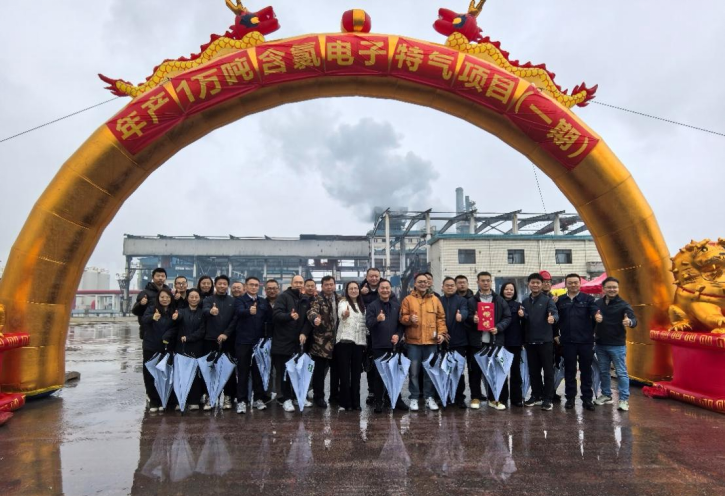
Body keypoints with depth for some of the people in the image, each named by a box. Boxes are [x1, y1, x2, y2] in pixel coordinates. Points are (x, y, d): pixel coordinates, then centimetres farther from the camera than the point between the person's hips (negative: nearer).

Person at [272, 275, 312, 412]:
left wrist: (304, 333, -5)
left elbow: (308, 319, 11)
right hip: (283, 340, -5)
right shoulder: (284, 296, -6)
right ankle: (286, 398, 12)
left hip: (298, 341, 5)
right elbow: (276, 314, -18)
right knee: (285, 371, 2)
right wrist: (289, 315, -36)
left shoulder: (305, 300, 10)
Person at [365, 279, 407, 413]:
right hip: (379, 345, -3)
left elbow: (401, 323, 11)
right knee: (379, 374, 3)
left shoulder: (396, 306, 9)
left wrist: (398, 335, -6)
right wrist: (377, 319, -34)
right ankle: (378, 402, 11)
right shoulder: (372, 305, -2)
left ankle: (397, 400, 21)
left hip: (394, 345, 3)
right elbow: (368, 324, -14)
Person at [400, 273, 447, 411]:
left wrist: (442, 333, -1)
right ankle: (414, 398, 12)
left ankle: (429, 397, 19)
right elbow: (402, 317, 2)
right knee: (414, 371, 1)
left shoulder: (435, 299, 10)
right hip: (413, 341, -2)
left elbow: (441, 318, 10)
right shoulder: (408, 299, 4)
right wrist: (409, 319, -19)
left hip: (431, 341, 2)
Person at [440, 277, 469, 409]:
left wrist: (461, 315, -41)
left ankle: (460, 398, 13)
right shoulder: (438, 301, 8)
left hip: (458, 340, -2)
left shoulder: (462, 300, 2)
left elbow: (465, 311, -18)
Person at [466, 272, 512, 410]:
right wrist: (472, 319, -16)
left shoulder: (500, 300, 9)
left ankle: (495, 398, 14)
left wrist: (498, 328, -11)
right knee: (475, 370, 4)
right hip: (476, 341, 0)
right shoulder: (471, 300, 8)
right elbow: (466, 317, 6)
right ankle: (476, 397, 16)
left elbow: (508, 317, 5)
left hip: (495, 340, 0)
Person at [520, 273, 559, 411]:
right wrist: (522, 315, -12)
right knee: (533, 371, 12)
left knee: (548, 370, 3)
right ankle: (536, 396, 24)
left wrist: (552, 318, -41)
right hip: (530, 341, 5)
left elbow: (554, 313, -18)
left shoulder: (548, 300, -4)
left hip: (545, 340, -4)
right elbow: (525, 319, 10)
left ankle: (547, 399, 10)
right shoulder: (525, 301, 9)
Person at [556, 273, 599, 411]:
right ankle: (570, 397, 20)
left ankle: (587, 398, 18)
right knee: (569, 370, 9)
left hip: (586, 341, -1)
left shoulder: (588, 299, 2)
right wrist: (555, 334, -2)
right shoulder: (560, 300, 6)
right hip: (567, 341, 1)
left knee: (586, 370, 8)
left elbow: (595, 312, -14)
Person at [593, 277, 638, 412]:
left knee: (621, 372, 0)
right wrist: (595, 317, -16)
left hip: (617, 345, -5)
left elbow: (634, 319, -21)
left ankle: (624, 400, 7)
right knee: (603, 371, 14)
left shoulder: (623, 305, -9)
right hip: (600, 344, 5)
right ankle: (606, 395, 27)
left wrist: (630, 322, -45)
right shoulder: (598, 303, 4)